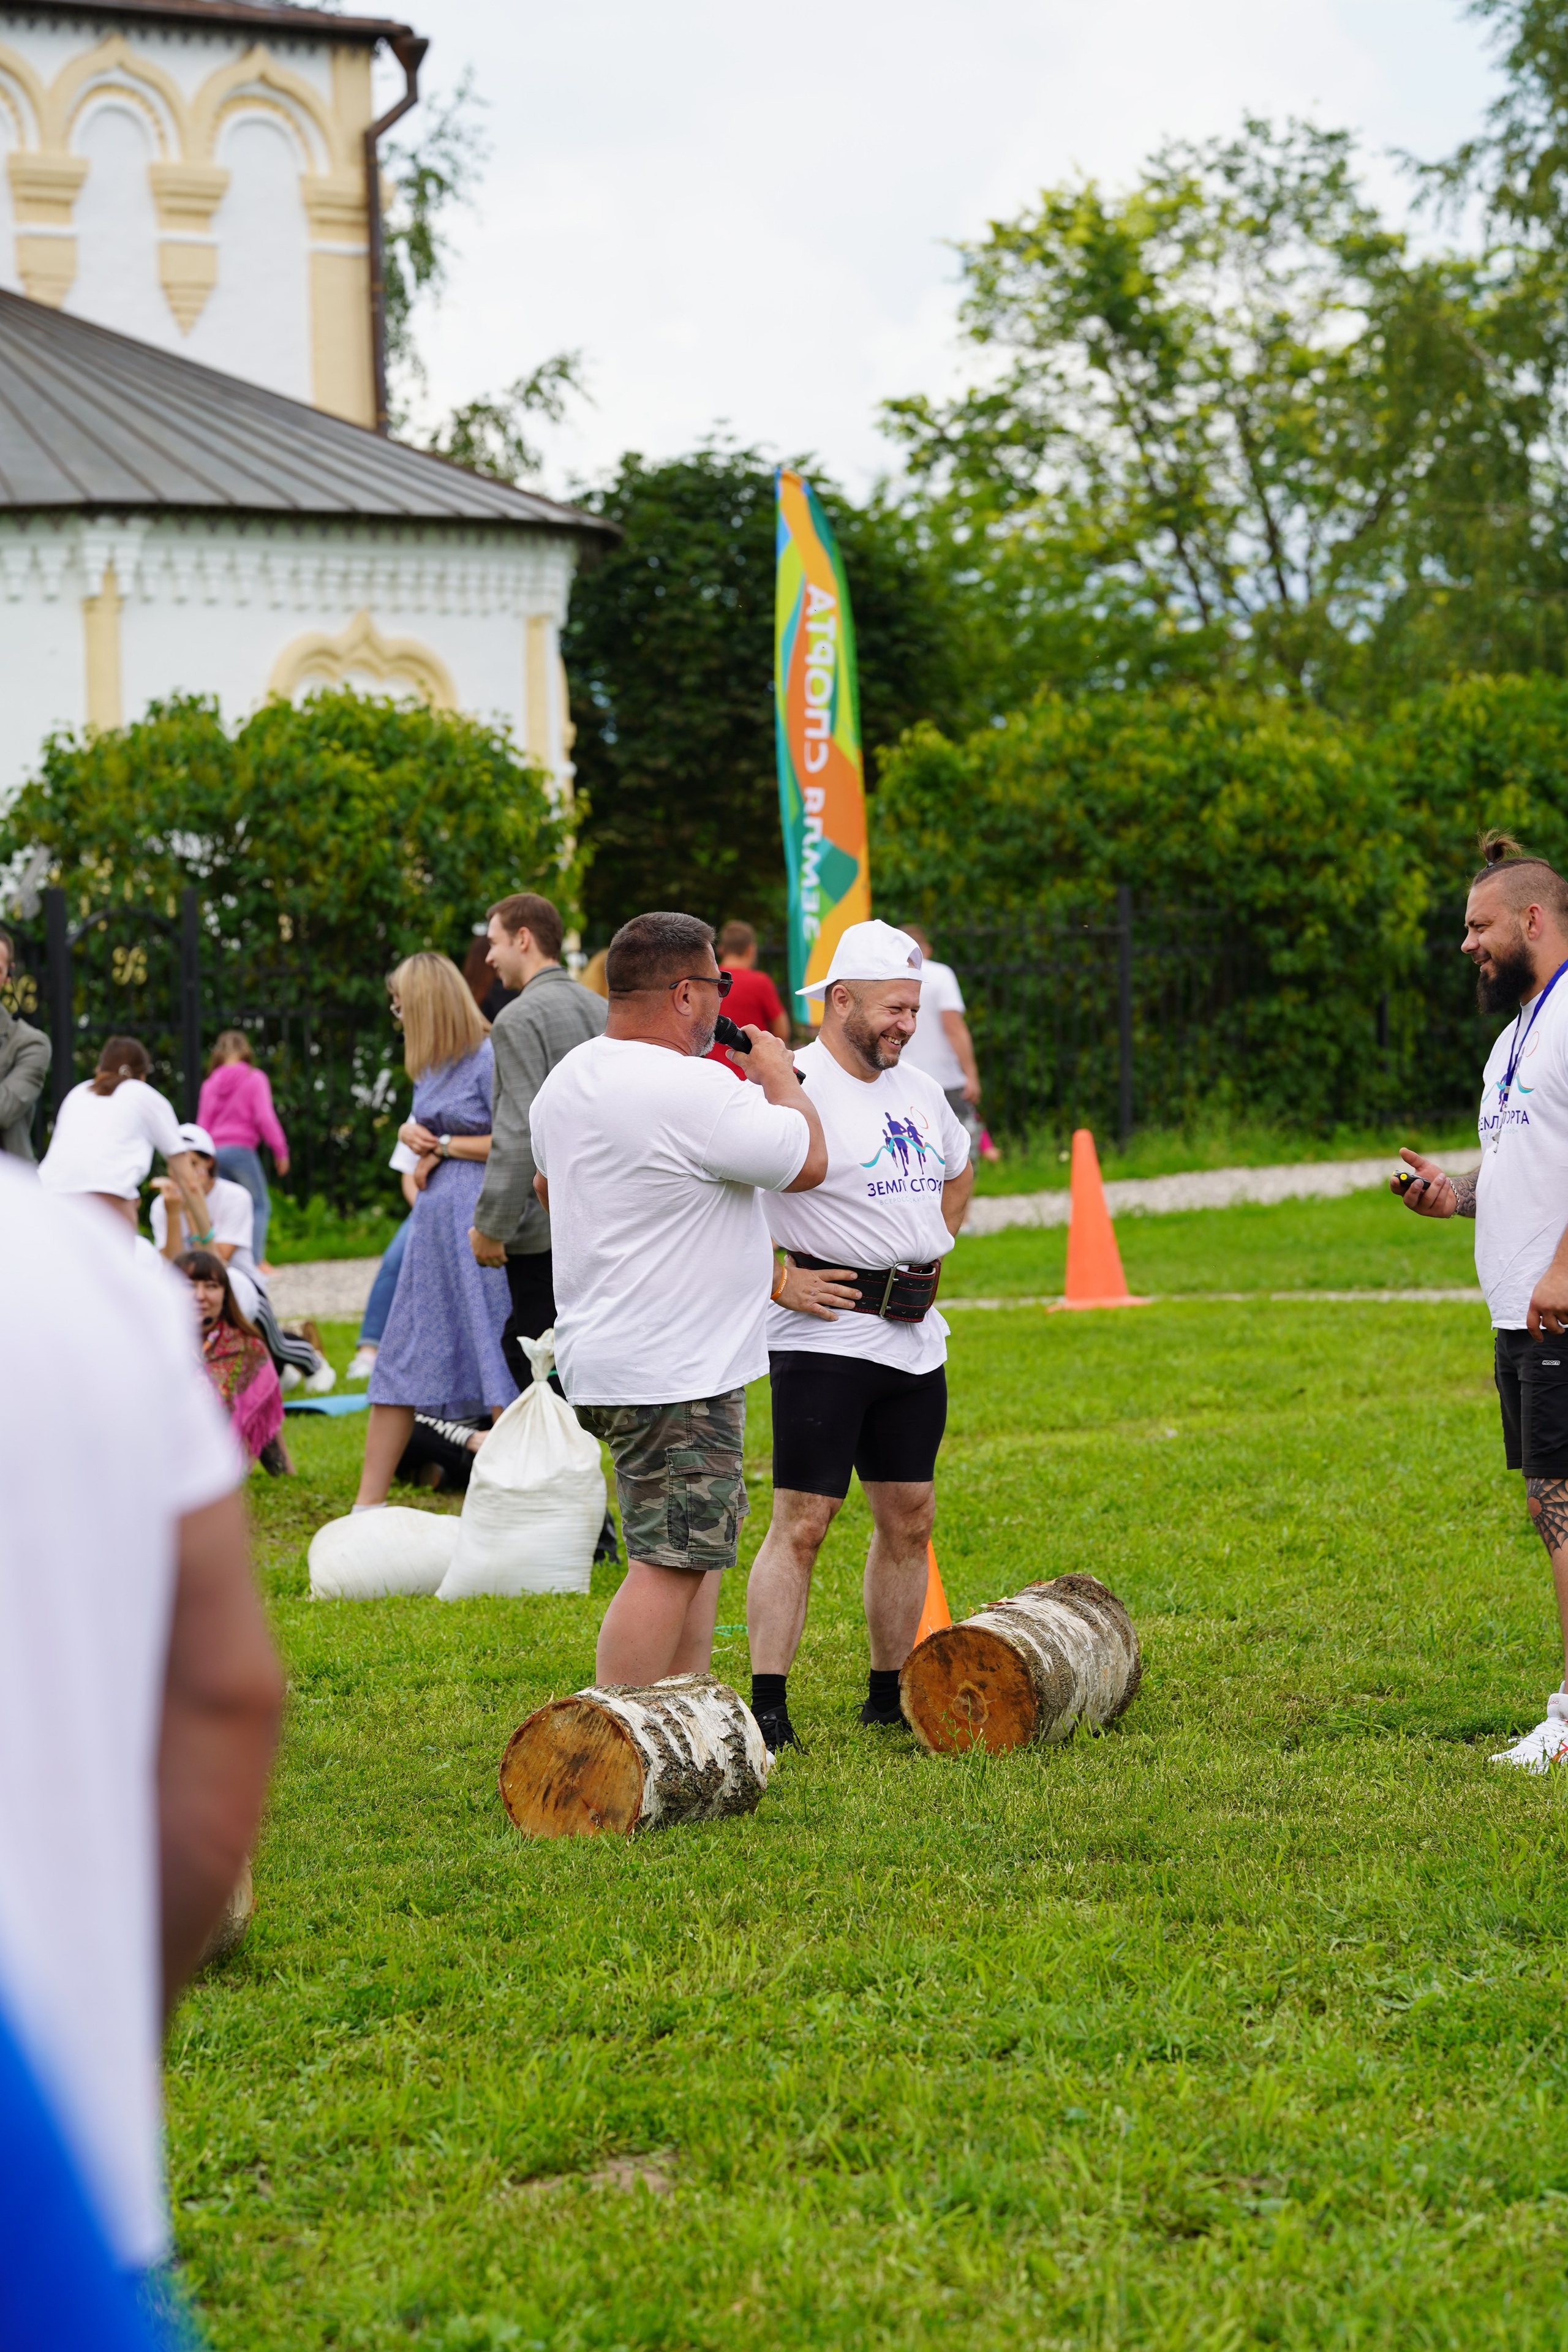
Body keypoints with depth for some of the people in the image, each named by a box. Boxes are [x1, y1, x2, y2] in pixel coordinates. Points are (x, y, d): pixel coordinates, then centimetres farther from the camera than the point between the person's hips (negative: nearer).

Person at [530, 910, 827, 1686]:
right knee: (669, 1564, -9)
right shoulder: (692, 1091, -21)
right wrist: (778, 1075, 4)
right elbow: (807, 1161, -12)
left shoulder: (567, 1078, 10)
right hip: (674, 1375, -10)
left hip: (603, 1354, 10)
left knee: (697, 1551, 17)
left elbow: (548, 1183, 28)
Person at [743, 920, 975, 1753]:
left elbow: (958, 1174, 33)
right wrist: (774, 1282, -18)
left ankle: (890, 1693, 21)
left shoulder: (921, 1093, 13)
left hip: (915, 1337, 8)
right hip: (824, 1335, -8)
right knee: (801, 1522, -9)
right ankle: (767, 1706, -7)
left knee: (910, 1519, 11)